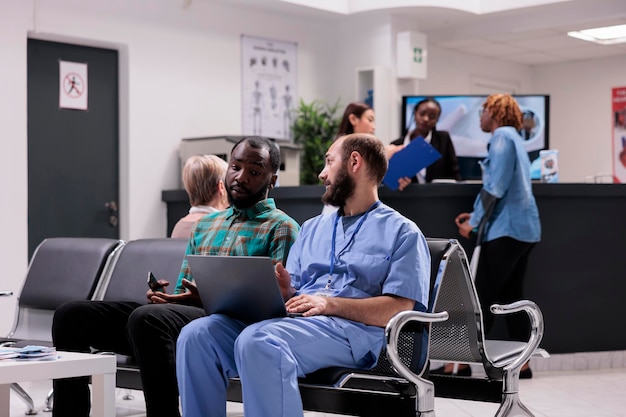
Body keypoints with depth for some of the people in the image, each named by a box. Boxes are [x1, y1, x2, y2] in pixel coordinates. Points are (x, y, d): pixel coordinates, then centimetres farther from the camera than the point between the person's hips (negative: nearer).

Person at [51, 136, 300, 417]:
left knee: (148, 318, -38)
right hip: (183, 315, 7)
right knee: (71, 314, -7)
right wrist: (162, 296, -1)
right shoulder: (204, 225, 26)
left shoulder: (281, 227, 5)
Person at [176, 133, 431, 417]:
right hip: (294, 319, 7)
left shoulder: (401, 232, 7)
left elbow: (399, 309, -6)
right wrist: (285, 292, -2)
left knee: (258, 341, -35)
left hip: (352, 329, -6)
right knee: (197, 335, -18)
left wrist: (330, 303, -15)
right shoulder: (311, 228, 28)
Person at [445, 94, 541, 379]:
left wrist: (474, 222, -8)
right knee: (510, 296, 10)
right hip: (523, 227, 9)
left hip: (507, 228, -9)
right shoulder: (513, 138, 21)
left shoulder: (502, 136, -8)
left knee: (485, 296, -7)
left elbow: (495, 187, -16)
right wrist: (477, 215, 14)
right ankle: (522, 363, 11)